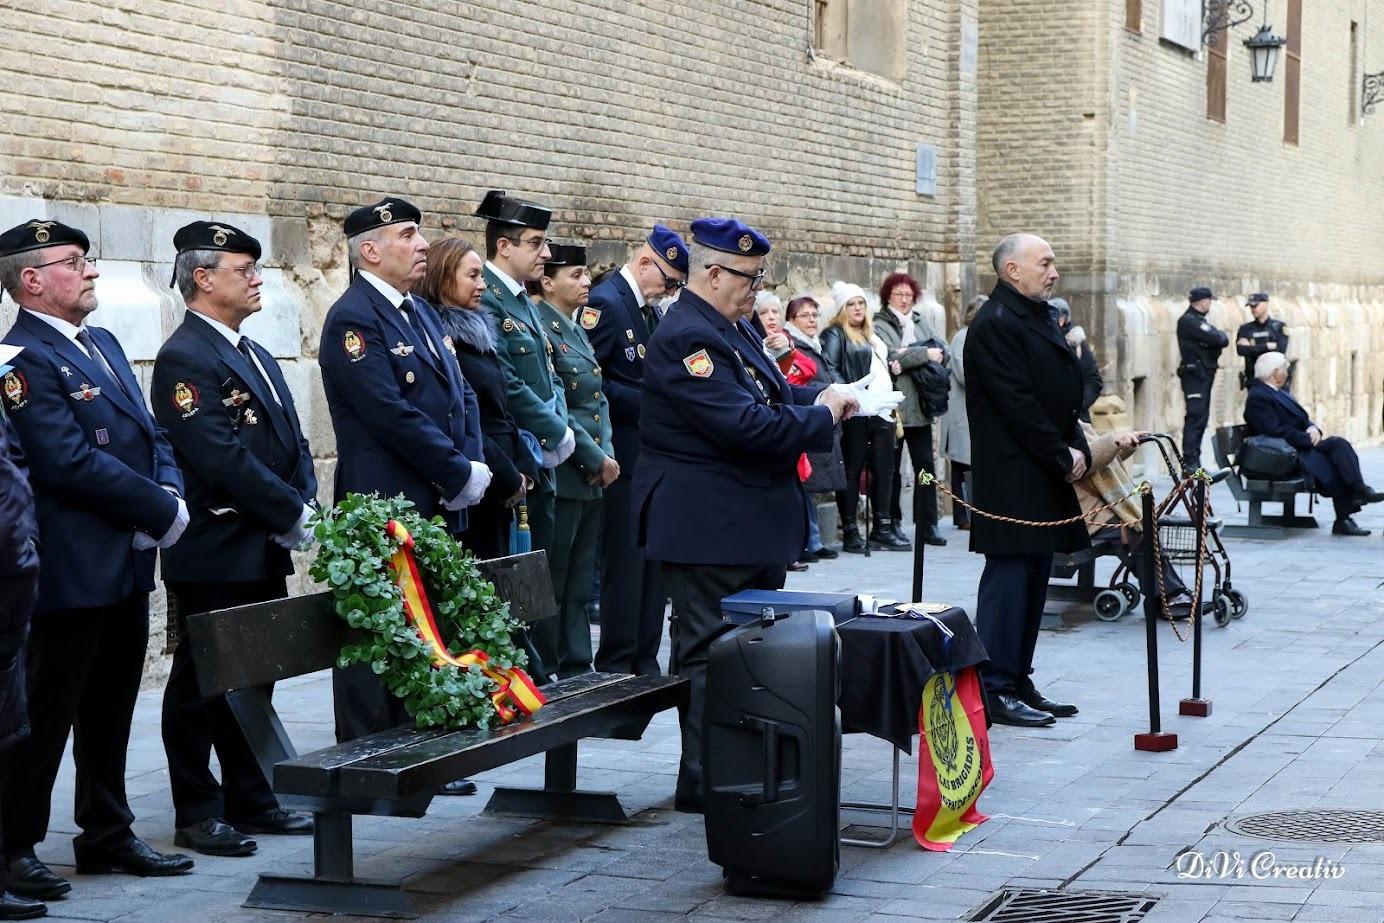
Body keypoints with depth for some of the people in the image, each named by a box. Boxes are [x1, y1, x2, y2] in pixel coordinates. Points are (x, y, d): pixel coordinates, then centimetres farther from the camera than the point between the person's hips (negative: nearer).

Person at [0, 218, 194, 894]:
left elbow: (150, 437, 17)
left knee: (110, 712, 16)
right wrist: (162, 512, -15)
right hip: (71, 575, -9)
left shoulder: (102, 344, 15)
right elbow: (71, 462, -22)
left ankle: (107, 837, 25)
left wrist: (171, 494, -3)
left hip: (128, 564, 9)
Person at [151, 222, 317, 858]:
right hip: (214, 558, -9)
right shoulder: (185, 359, -14)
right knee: (201, 686, 1)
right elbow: (223, 459, -22)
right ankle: (197, 816, 8)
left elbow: (291, 442, 17)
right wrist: (293, 515, -17)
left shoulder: (254, 355, 17)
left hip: (263, 552, 9)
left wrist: (305, 506, 0)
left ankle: (251, 801, 22)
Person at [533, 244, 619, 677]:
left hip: (591, 479, 9)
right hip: (561, 477, -9)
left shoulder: (577, 332, 16)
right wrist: (597, 459, -14)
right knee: (551, 587, -3)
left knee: (579, 587, 13)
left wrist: (607, 453, 7)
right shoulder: (541, 332, -13)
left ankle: (577, 673, 18)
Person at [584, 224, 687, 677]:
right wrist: (649, 403, -21)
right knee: (625, 563, -4)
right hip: (626, 457, -9)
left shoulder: (650, 311, 16)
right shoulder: (604, 303, -12)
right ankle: (616, 668, 3)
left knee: (654, 565, 11)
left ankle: (645, 662, 17)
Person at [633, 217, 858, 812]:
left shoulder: (736, 328, 13)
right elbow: (744, 426, -27)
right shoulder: (687, 337, -20)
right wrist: (822, 417, -15)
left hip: (753, 524, 11)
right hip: (708, 532, -11)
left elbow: (769, 393, 25)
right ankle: (703, 781, 4)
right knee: (710, 654, -3)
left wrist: (819, 397, 6)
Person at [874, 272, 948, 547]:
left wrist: (909, 356, -12)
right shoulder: (880, 326, -2)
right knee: (892, 468, 3)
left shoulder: (921, 322, 16)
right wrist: (925, 354, -11)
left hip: (919, 407, 5)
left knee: (925, 464, 2)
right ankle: (892, 523, 10)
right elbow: (891, 357, -17)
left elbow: (941, 349, 4)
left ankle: (927, 525, 5)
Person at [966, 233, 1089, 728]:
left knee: (1034, 575, 12)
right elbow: (1017, 404, -19)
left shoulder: (1040, 318, 18)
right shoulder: (995, 324, -14)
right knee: (1009, 575, -8)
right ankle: (994, 691, -4)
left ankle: (1019, 682, 18)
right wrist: (1063, 458, -15)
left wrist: (1079, 448, 4)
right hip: (1012, 478, -10)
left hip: (1045, 477, 10)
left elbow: (1062, 393, 20)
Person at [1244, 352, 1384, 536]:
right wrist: (1309, 439, -16)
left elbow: (1301, 419, 21)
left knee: (1339, 443, -15)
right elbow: (1277, 432, -21)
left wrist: (1312, 428, -3)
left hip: (1303, 444, 9)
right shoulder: (1258, 397, -12)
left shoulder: (1278, 393, 19)